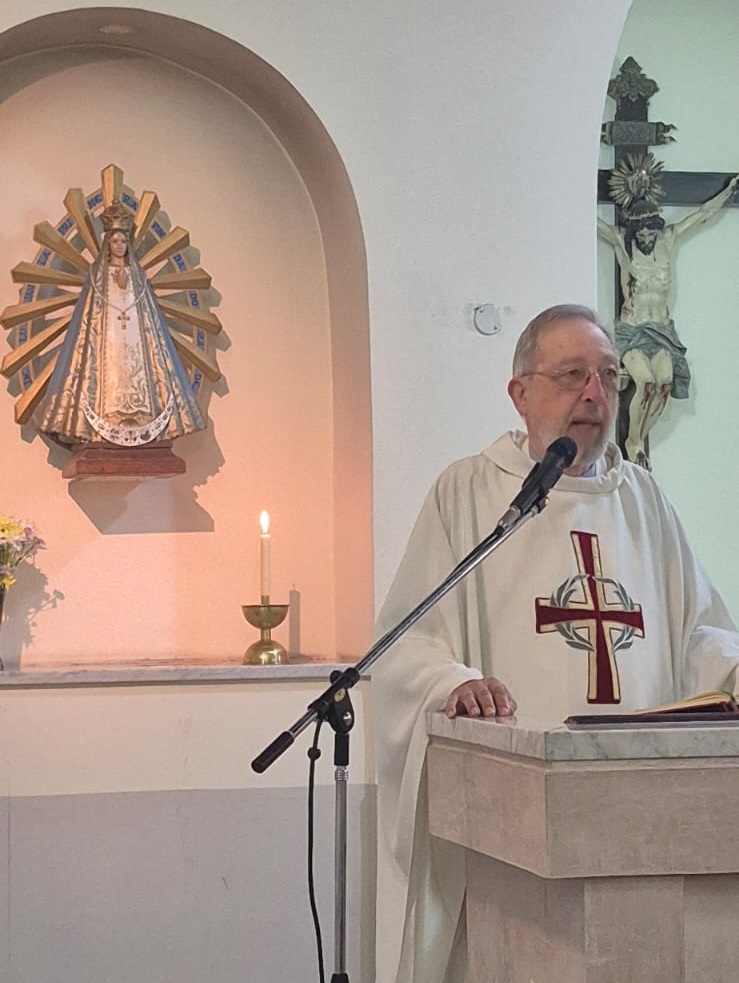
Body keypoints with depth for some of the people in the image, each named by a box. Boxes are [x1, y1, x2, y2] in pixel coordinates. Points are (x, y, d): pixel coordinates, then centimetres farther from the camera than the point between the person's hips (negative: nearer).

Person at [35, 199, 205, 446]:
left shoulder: (137, 274, 14)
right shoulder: (98, 274, 8)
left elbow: (148, 311, 11)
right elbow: (90, 310, 3)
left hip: (134, 335, 3)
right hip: (107, 335, -2)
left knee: (137, 374, -8)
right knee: (108, 375, -13)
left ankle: (138, 424, -12)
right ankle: (107, 425, -17)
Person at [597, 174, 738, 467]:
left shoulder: (668, 239, 5)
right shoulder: (621, 242, -2)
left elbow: (704, 213, 12)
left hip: (662, 331, 3)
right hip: (631, 330, -3)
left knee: (665, 383, -23)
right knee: (646, 382, -29)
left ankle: (638, 440, -2)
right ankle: (633, 442, -7)